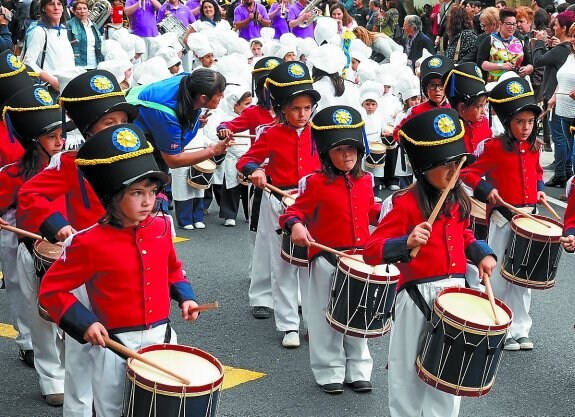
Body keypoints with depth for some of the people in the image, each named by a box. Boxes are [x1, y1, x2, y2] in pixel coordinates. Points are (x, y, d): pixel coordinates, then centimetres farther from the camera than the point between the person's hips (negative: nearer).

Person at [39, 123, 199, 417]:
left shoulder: (161, 227, -1)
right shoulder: (89, 243, -16)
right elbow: (51, 290, -8)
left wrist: (185, 296, 2)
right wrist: (84, 323, -18)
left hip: (162, 337, 5)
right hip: (115, 346, -4)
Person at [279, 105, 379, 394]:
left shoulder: (364, 181, 6)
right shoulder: (316, 184, -10)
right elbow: (295, 211, -8)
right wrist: (295, 226, -28)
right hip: (327, 261, -4)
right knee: (327, 318, 4)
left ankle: (358, 369, 27)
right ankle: (330, 371, 18)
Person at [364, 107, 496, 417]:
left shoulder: (458, 201, 5)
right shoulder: (405, 204, -16)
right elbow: (371, 252, -20)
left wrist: (482, 254, 5)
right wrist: (407, 243, -37)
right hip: (419, 297, -6)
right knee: (410, 372, 7)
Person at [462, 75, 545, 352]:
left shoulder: (534, 146, 5)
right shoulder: (495, 147, -12)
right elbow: (469, 173, -9)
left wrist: (539, 190, 6)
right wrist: (486, 190, -21)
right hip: (503, 218, -5)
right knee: (500, 277, 3)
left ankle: (520, 331, 21)